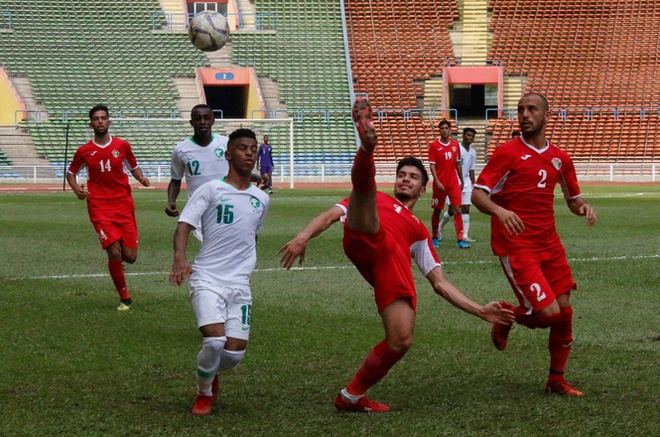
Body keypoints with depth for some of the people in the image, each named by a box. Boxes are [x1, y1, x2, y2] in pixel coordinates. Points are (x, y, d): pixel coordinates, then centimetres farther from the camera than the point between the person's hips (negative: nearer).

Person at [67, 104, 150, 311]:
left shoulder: (122, 146, 4)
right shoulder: (84, 151, 1)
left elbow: (133, 166, 18)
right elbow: (71, 173, 14)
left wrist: (141, 178, -3)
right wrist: (76, 189, -6)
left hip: (124, 206, 2)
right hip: (99, 208, -2)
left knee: (130, 256, -4)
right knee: (114, 252, -13)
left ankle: (115, 254, 35)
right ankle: (125, 298, 4)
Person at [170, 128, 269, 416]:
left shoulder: (261, 199, 12)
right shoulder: (210, 190, -3)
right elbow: (184, 225, -12)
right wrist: (180, 258, -29)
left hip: (240, 285, 4)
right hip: (207, 280, -4)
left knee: (235, 352, -5)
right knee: (215, 341, -22)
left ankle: (212, 374, 32)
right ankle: (204, 392, 6)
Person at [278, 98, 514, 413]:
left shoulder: (419, 231, 39)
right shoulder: (377, 199, 36)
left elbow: (440, 283, 35)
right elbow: (331, 216, 22)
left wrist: (481, 311, 23)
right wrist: (303, 237, 0)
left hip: (395, 265, 3)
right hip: (365, 239, -2)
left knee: (401, 343, -14)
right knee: (364, 181, -26)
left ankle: (352, 396, 7)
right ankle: (367, 145, -61)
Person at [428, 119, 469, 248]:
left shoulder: (455, 145, 7)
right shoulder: (434, 145, -4)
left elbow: (458, 164, 15)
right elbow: (432, 165, -7)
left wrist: (461, 181, 15)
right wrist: (437, 181, -17)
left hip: (453, 182, 2)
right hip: (440, 183, -2)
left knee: (457, 210, -8)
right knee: (437, 211, 8)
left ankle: (460, 240, -11)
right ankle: (435, 237, 24)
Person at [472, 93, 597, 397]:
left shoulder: (560, 158, 11)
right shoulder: (507, 152, -6)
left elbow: (573, 199, 22)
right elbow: (478, 194, -10)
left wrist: (583, 207, -3)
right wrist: (499, 211, -31)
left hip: (549, 243, 6)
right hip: (516, 245, -6)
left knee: (564, 311, 4)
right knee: (549, 313, -15)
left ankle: (556, 381, 21)